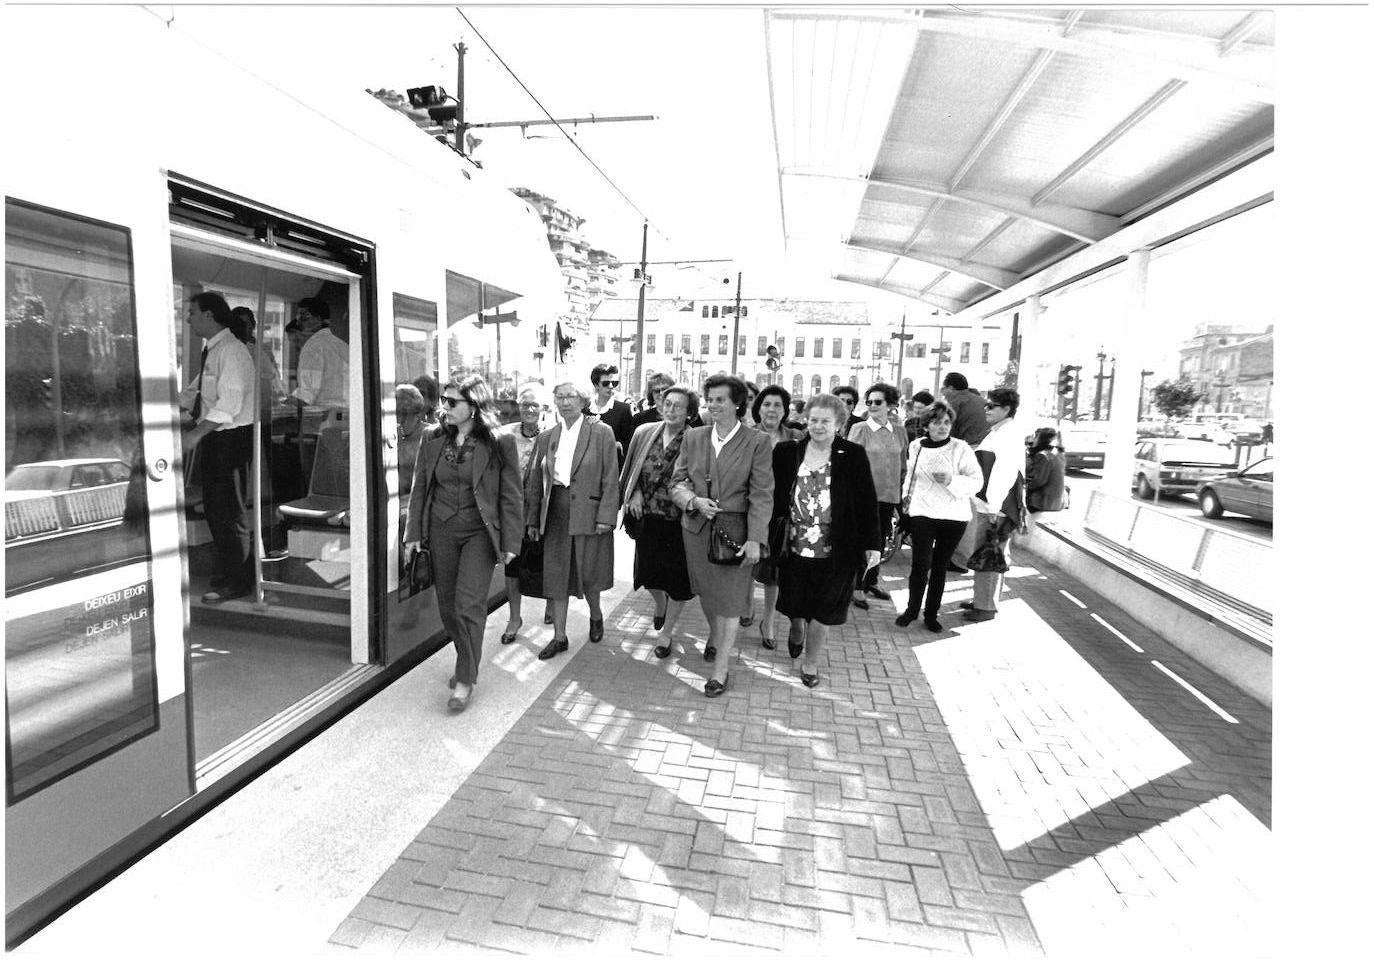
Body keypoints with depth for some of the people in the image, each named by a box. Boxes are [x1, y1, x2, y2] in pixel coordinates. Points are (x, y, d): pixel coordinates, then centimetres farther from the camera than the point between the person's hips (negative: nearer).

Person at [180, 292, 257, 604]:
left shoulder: (232, 351, -16)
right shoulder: (209, 352, 13)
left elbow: (228, 404, -24)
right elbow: (193, 392, 22)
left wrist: (194, 435, -25)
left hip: (233, 437, -9)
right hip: (213, 437, 9)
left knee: (231, 512, 0)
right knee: (214, 508, 18)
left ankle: (237, 583, 13)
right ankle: (225, 573, 33)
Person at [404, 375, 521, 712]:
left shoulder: (499, 443, -9)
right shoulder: (432, 438, 4)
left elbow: (510, 495, -5)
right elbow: (419, 488, 10)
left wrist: (509, 542, -6)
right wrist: (414, 533, 6)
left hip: (479, 532, -4)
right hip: (441, 531, 5)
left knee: (468, 605, -9)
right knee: (447, 605, 12)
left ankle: (466, 679, 5)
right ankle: (467, 662, 33)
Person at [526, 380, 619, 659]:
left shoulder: (602, 433, -4)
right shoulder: (546, 437, 9)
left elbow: (610, 479, -7)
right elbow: (534, 481, 12)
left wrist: (605, 517, -14)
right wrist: (532, 519, 8)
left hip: (588, 514, -4)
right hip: (555, 515, 4)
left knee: (588, 574, 7)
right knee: (556, 575, 6)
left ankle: (596, 617, 37)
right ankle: (560, 637, 19)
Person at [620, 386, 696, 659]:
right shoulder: (644, 433, 1)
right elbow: (632, 470, 12)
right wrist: (636, 492, -2)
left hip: (678, 522, -4)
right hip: (647, 517, 4)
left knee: (677, 581, 7)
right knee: (649, 571, 20)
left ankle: (666, 632, 27)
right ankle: (659, 603, 53)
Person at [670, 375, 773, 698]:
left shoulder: (757, 442, -8)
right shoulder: (693, 438, 4)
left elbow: (761, 495, -11)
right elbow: (678, 482, 6)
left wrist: (755, 539, -17)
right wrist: (694, 501, -15)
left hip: (735, 531, -4)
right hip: (697, 528, 4)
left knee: (730, 598, 3)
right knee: (706, 590, 19)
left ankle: (721, 667, 17)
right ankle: (714, 634, 48)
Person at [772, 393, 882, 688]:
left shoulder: (853, 455, -5)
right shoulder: (787, 452, 0)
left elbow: (868, 502, -4)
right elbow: (776, 496, 2)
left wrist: (872, 543, -7)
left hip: (835, 550, -2)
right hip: (794, 545, 2)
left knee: (822, 608, 9)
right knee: (794, 603, 17)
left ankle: (811, 662, 31)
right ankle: (796, 630, 51)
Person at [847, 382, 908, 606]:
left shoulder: (900, 431, 7)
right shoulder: (859, 429, -6)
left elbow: (903, 464, 14)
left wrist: (902, 492, 12)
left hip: (889, 494, 5)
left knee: (880, 539, 14)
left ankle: (871, 582, 30)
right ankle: (858, 588, 12)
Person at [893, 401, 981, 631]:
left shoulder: (961, 448, -6)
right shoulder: (916, 446, 4)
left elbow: (977, 481, -10)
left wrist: (952, 480, -24)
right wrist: (906, 495, 19)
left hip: (953, 516, -1)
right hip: (922, 512, 1)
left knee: (940, 566, 9)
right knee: (921, 564, -10)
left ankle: (932, 614, 24)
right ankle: (912, 609, 12)